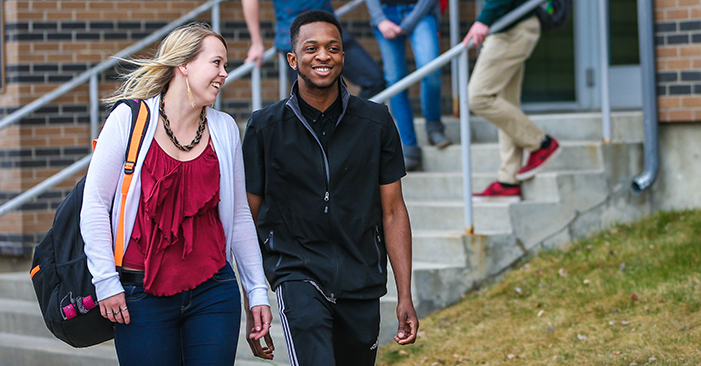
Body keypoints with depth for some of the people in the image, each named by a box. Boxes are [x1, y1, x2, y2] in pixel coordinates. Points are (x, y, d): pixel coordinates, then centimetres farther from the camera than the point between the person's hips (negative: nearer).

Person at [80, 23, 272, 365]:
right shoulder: (130, 119, -4)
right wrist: (106, 282, -8)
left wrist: (257, 291, 13)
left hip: (213, 291, 3)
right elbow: (94, 204, -3)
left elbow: (239, 216, 15)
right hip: (142, 295, -3)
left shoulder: (225, 129, 8)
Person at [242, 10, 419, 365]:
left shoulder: (376, 122, 3)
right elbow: (247, 219, 4)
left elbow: (393, 212, 6)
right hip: (297, 271, -3)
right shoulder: (265, 127, 0)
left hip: (362, 280, 3)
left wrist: (405, 297, 1)